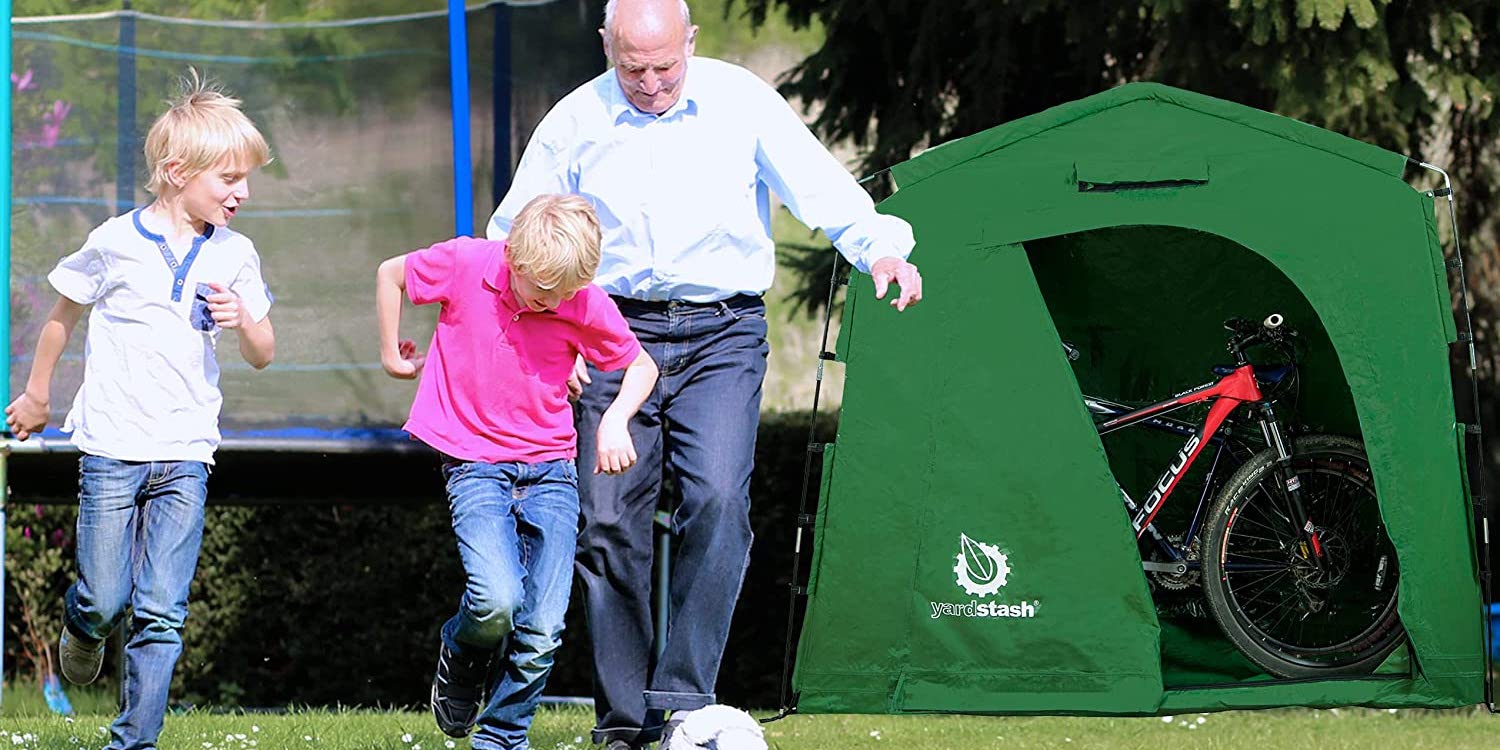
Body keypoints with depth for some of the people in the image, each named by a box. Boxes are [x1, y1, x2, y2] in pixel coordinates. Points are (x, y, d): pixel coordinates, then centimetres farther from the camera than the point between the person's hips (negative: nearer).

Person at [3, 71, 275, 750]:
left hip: (186, 456, 2)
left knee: (161, 614, -3)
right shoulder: (116, 243, -4)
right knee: (107, 599, 2)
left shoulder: (234, 255, 4)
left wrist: (244, 322, -14)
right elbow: (63, 316, 11)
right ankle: (82, 624, 38)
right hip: (111, 446, -2)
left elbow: (263, 356, 9)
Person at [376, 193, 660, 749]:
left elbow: (641, 366, 9)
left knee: (543, 629, -7)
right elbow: (390, 274, 8)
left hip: (551, 467, 2)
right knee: (497, 601, -25)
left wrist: (614, 421, -8)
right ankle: (462, 657, 10)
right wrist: (392, 355, 13)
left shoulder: (585, 305, -7)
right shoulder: (464, 265, -11)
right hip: (476, 466, -2)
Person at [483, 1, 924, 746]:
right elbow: (514, 238, 9)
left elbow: (818, 183, -5)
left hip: (722, 331, -1)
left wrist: (880, 248, -23)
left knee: (717, 500, -19)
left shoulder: (741, 101, -1)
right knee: (608, 520, -2)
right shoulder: (575, 121, 2)